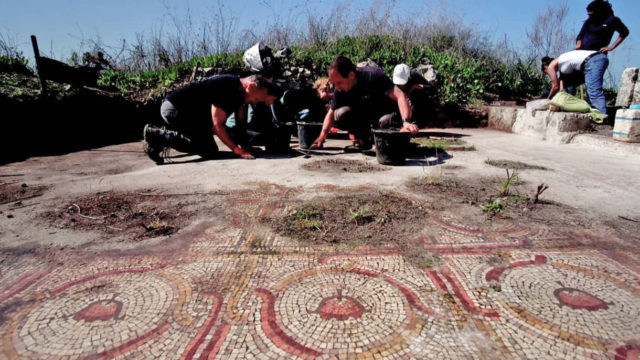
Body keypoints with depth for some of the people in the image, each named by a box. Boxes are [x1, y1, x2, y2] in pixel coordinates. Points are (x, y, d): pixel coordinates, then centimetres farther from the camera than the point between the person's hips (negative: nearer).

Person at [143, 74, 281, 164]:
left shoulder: (238, 90, 4)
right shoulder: (226, 88, -25)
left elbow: (241, 120, 7)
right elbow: (217, 125, -24)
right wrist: (237, 150, -22)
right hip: (174, 108, -10)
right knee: (209, 151, -13)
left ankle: (166, 134, 15)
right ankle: (159, 136, -12)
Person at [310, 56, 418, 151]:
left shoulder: (373, 75, -28)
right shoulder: (340, 90, -14)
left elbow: (399, 96, -36)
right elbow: (331, 113, -3)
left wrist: (406, 122, -50)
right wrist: (322, 137, -17)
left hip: (386, 111, -4)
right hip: (364, 112, 4)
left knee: (385, 122, -39)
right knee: (340, 115, -24)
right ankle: (363, 140, 0)